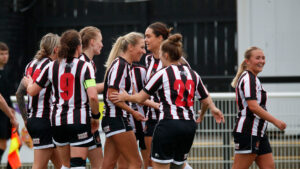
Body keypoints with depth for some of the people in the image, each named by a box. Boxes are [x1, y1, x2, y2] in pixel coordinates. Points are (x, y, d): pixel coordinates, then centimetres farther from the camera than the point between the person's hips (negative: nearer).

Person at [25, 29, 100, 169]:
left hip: (58, 121, 4)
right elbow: (92, 96, -16)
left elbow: (32, 91, 11)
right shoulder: (85, 67, -7)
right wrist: (96, 116, 0)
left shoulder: (51, 67, 3)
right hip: (79, 121, -4)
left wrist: (29, 83, 34)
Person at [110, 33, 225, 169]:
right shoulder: (193, 75, 13)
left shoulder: (162, 74, -3)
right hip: (189, 126, 6)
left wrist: (126, 97, 22)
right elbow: (206, 101, 18)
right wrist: (201, 116, 38)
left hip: (169, 124, -6)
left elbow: (140, 98, 1)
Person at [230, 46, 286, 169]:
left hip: (258, 133, 10)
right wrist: (275, 121, -20)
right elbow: (253, 106, -22)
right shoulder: (248, 79, -13)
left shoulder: (253, 78, 19)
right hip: (248, 131, -10)